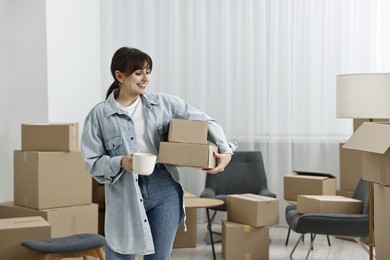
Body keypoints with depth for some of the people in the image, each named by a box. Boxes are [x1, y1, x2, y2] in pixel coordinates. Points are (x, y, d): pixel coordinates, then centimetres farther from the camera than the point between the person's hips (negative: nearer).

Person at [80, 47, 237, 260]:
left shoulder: (164, 103, 4)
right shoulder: (99, 115, -1)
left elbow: (205, 121, 8)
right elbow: (92, 162, -2)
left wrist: (225, 150, -6)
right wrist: (120, 163, -20)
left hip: (164, 190, 2)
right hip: (125, 196, -2)